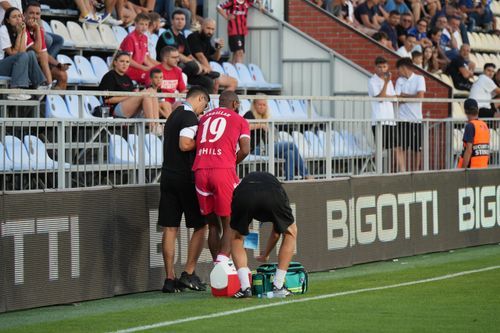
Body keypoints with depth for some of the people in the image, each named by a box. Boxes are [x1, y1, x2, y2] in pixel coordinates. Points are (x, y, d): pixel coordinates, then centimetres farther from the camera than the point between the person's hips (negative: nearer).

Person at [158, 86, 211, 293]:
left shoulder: (174, 115, 18)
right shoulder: (190, 117, -10)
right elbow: (184, 145, -21)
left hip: (168, 175, 8)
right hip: (185, 177, -8)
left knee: (170, 229, 5)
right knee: (200, 226, 3)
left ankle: (170, 279, 4)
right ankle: (189, 274, -2)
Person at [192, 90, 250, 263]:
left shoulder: (204, 118, 24)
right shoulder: (239, 121, 12)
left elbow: (194, 145, 20)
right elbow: (244, 151, 1)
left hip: (200, 171, 4)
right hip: (224, 171, -4)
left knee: (213, 224, 13)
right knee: (229, 223, 0)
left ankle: (217, 265, 12)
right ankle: (222, 263, -17)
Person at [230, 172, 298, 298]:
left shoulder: (245, 180, 43)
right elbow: (277, 231, 51)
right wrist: (265, 255, 67)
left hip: (243, 197, 0)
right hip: (272, 197, 0)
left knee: (236, 237, 29)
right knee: (290, 232, 28)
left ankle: (245, 287, 12)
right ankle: (278, 286, 22)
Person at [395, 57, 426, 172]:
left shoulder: (419, 79, 2)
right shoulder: (399, 81, 11)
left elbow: (420, 96, -11)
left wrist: (404, 96, -2)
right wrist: (411, 97, -10)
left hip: (416, 119, -2)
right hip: (403, 119, 2)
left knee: (416, 149, 5)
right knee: (400, 148, -12)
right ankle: (402, 172, -15)